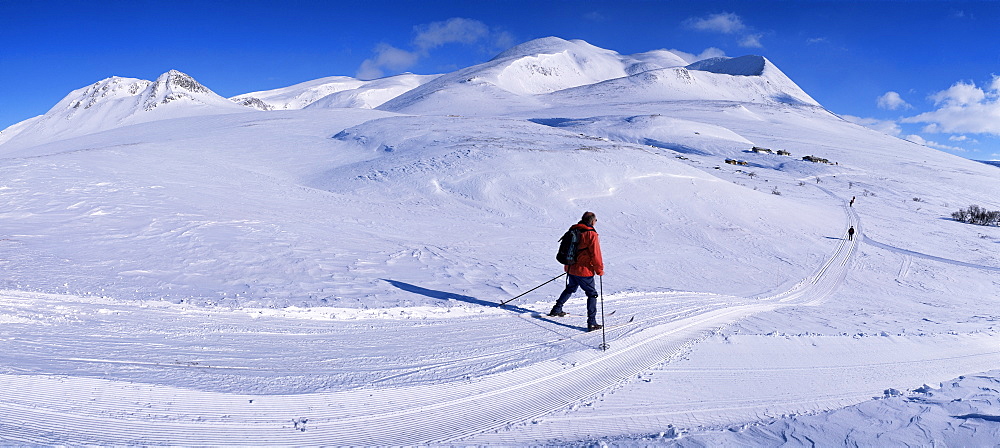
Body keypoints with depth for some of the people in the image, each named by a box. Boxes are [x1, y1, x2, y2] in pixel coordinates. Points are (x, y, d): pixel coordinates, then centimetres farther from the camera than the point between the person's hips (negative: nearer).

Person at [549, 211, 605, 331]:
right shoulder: (591, 235, -15)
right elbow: (595, 254, -15)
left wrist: (568, 265, 29)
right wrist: (600, 270, -4)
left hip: (571, 269, 7)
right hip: (584, 271, -7)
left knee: (570, 289, 28)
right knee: (592, 294, 2)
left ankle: (556, 310, 34)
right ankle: (591, 323, -4)